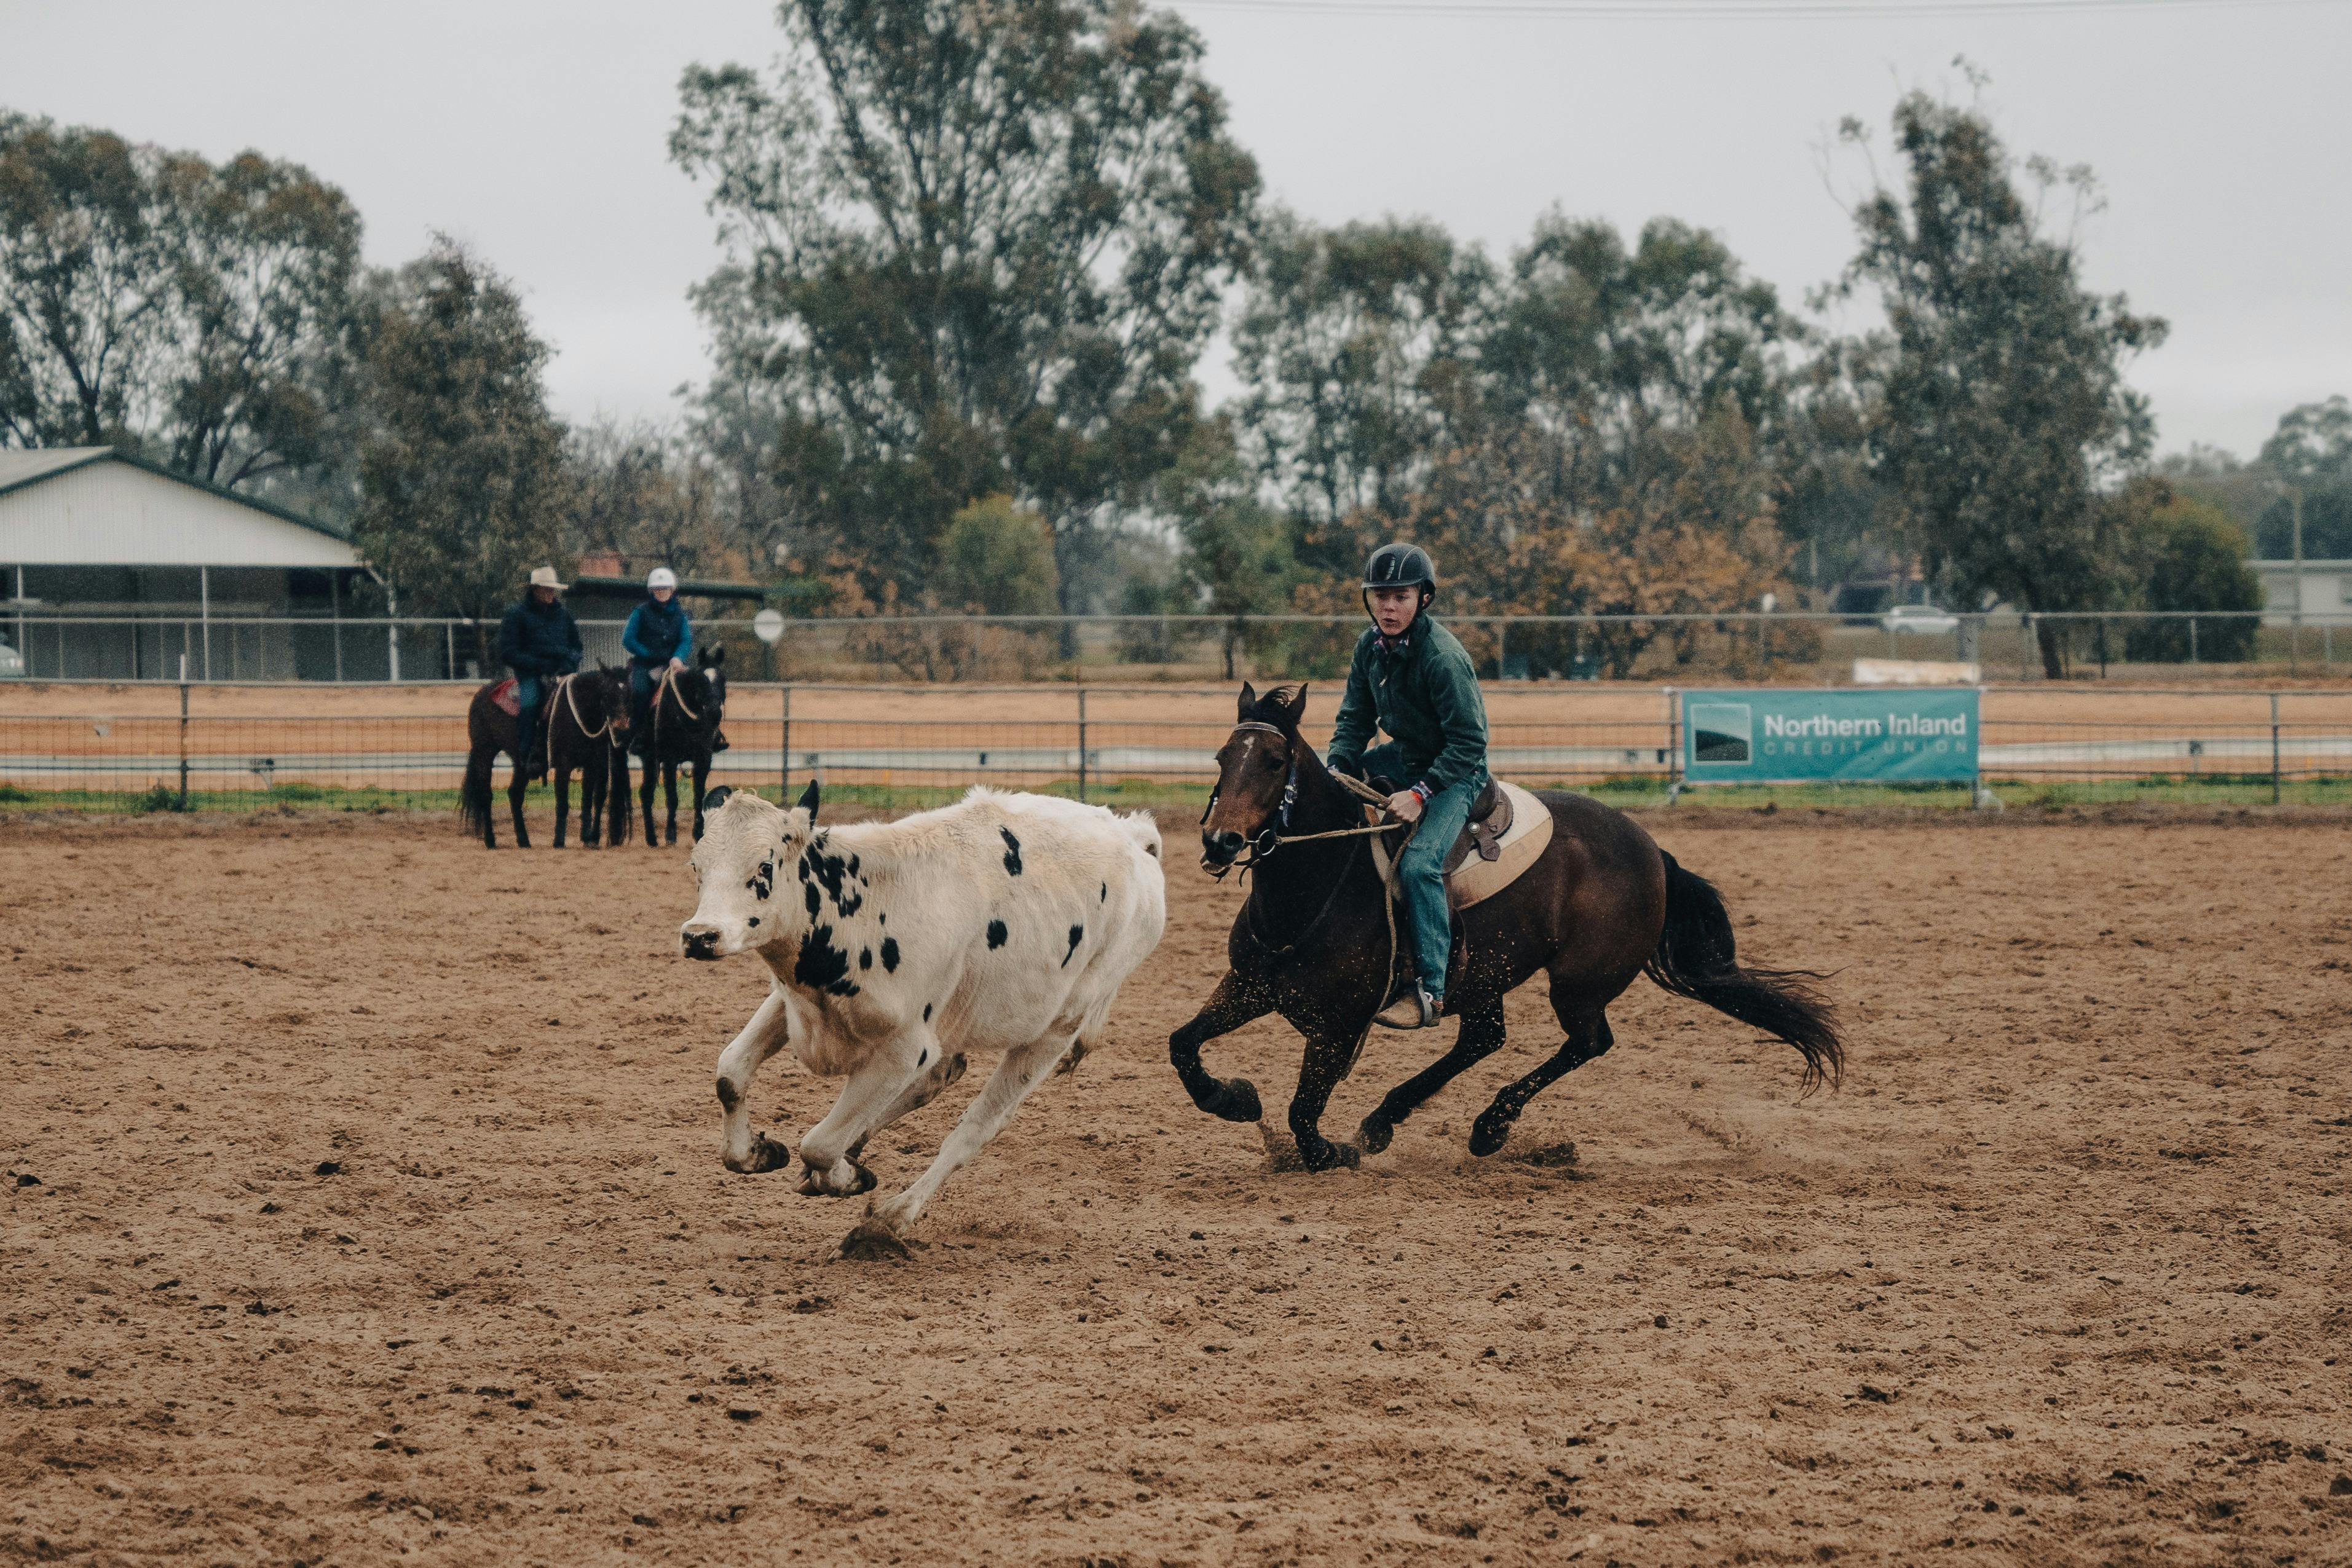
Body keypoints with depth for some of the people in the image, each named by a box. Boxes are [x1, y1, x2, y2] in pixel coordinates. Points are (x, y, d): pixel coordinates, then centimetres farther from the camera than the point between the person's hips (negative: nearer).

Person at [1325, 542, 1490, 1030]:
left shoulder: (1443, 657, -26)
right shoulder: (1370, 647, -3)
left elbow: (1468, 744, -24)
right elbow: (1354, 719, 6)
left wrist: (1422, 794, -31)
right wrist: (1339, 769, -12)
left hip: (1458, 771, -9)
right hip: (1404, 756, 9)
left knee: (1420, 862, -29)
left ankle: (1429, 990, -25)